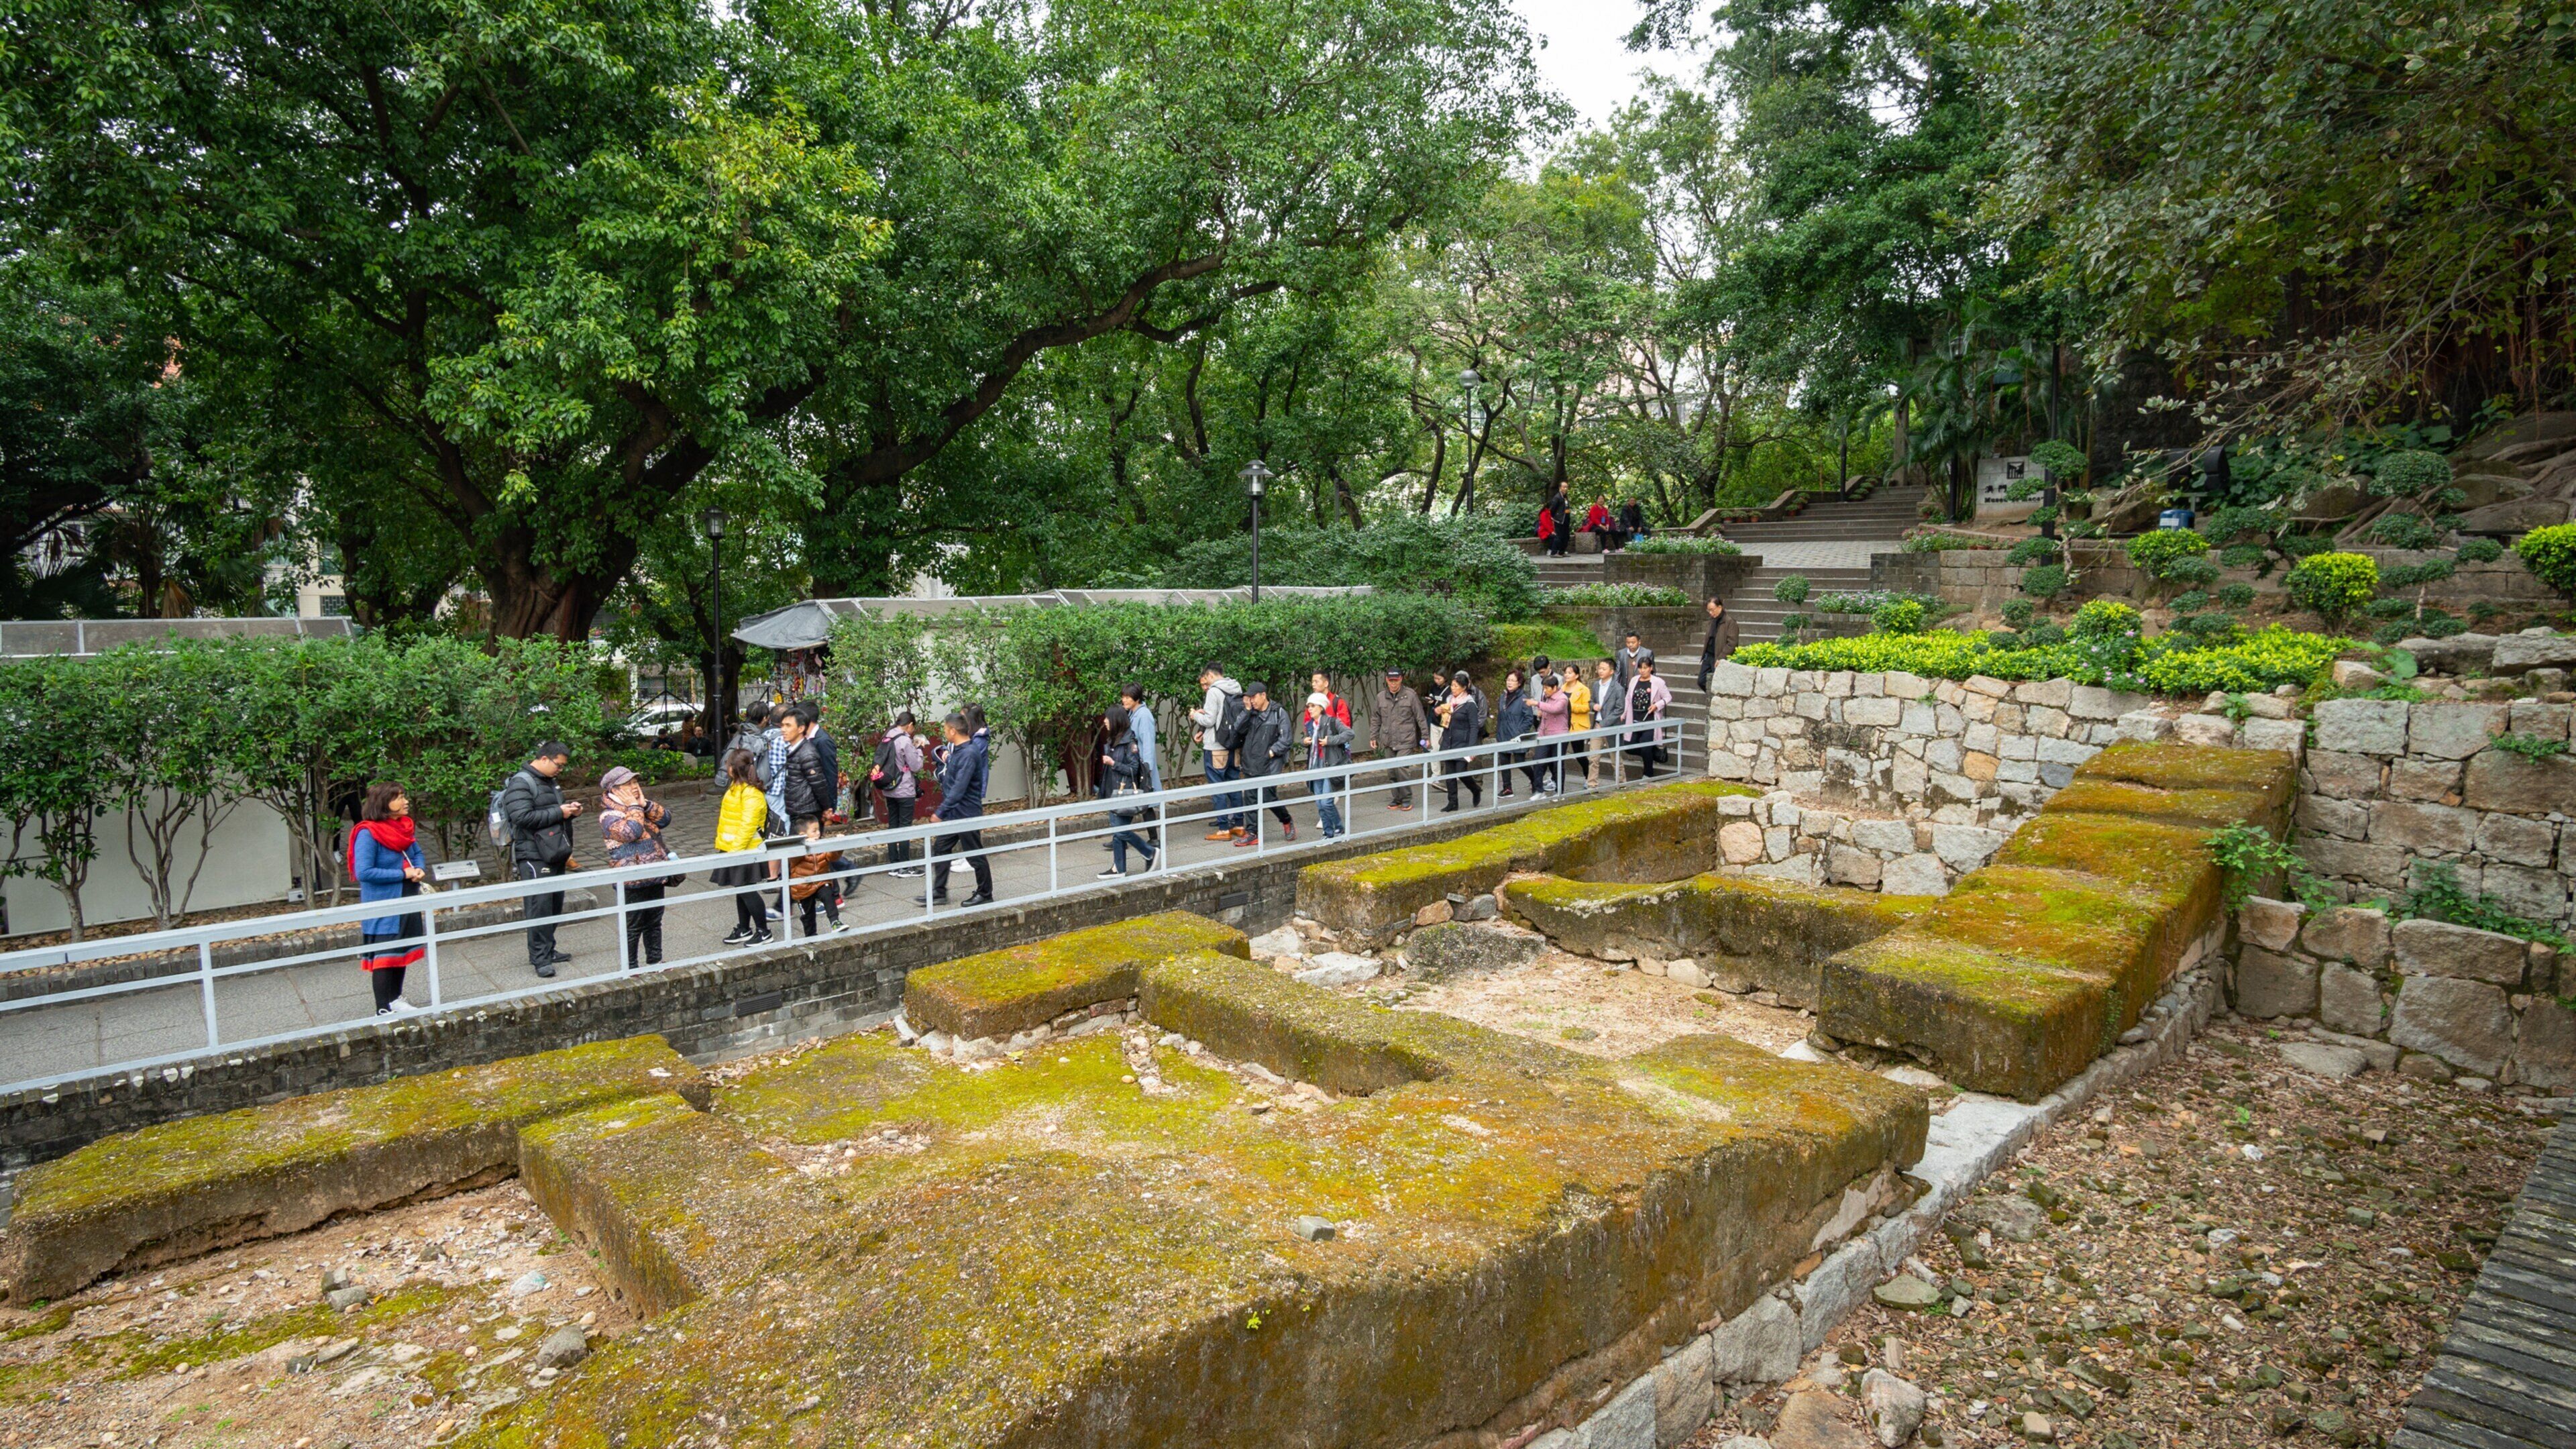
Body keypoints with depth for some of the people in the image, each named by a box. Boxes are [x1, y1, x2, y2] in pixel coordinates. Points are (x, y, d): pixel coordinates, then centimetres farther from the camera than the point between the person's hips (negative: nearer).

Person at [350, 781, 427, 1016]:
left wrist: (419, 869, -2)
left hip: (407, 903, 8)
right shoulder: (368, 834, -18)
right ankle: (384, 1009, 6)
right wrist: (403, 874, -20)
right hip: (383, 907, -8)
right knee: (384, 955, -1)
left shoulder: (403, 827, 6)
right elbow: (364, 872, -22)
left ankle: (396, 999, 29)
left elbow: (417, 852, 20)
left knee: (402, 952, 16)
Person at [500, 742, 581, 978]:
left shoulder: (549, 782, 19)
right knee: (540, 906, -10)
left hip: (555, 856, 10)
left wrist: (569, 811, 11)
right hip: (535, 858, -9)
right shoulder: (521, 783, -11)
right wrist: (558, 812, -18)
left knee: (555, 905, 12)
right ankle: (539, 958, -6)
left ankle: (548, 950, 22)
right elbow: (523, 817, -22)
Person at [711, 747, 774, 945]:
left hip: (744, 851, -10)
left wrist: (736, 849, -24)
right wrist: (728, 847, 17)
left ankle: (763, 932, 7)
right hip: (733, 849, 10)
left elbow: (748, 825, -24)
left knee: (748, 891, -3)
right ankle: (744, 930, 26)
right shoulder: (736, 787, 12)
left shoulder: (751, 793, -20)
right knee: (740, 891, 16)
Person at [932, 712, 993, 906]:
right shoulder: (957, 750, 9)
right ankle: (939, 891, 19)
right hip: (954, 813, 10)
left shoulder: (969, 753, -22)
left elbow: (959, 789, -26)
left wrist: (941, 811, -24)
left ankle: (985, 895, 16)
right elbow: (946, 779, 20)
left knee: (975, 855, 2)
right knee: (940, 848, 11)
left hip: (967, 813, -10)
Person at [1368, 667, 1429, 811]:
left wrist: (1426, 737, 1)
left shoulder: (1410, 695, -4)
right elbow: (1375, 719, 15)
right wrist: (1373, 737, 12)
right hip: (1387, 742, 4)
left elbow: (1421, 718, 1)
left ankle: (1406, 799, 1)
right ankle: (1395, 799, 18)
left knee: (1402, 768, -13)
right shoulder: (1381, 697, 7)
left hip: (1405, 741, -4)